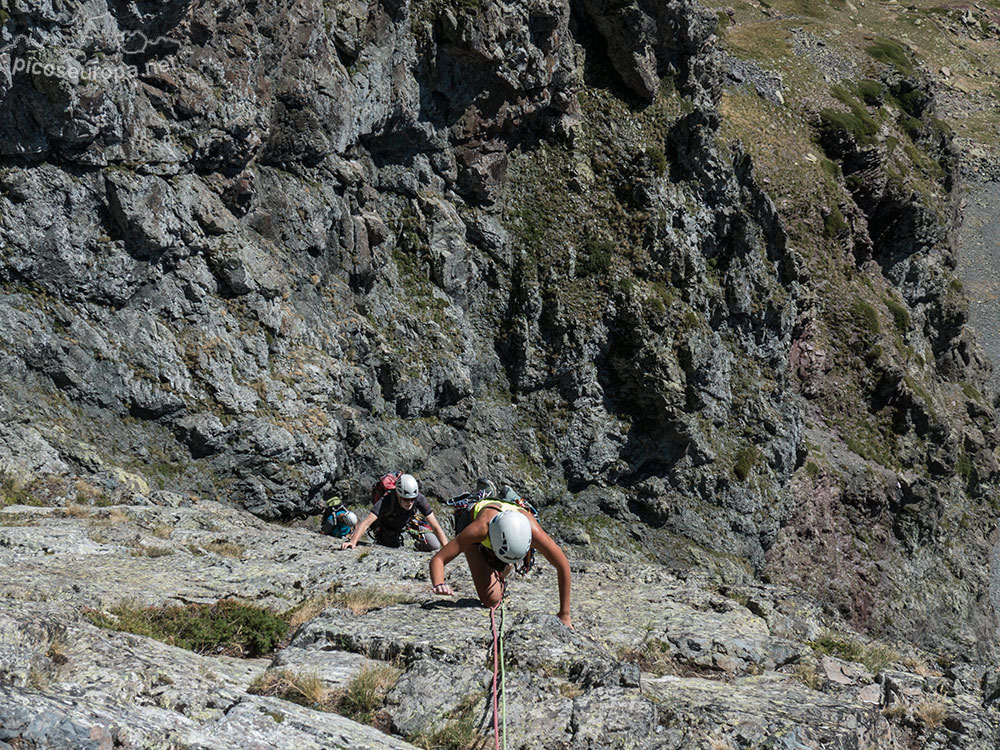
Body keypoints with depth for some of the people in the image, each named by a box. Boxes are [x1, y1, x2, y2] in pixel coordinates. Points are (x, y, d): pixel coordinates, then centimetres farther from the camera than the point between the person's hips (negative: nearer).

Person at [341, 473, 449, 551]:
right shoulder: (386, 500, -42)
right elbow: (366, 523, -48)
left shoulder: (419, 499, -35)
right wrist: (353, 542, -62)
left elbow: (435, 526, -32)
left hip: (405, 525, 1)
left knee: (434, 545, -13)